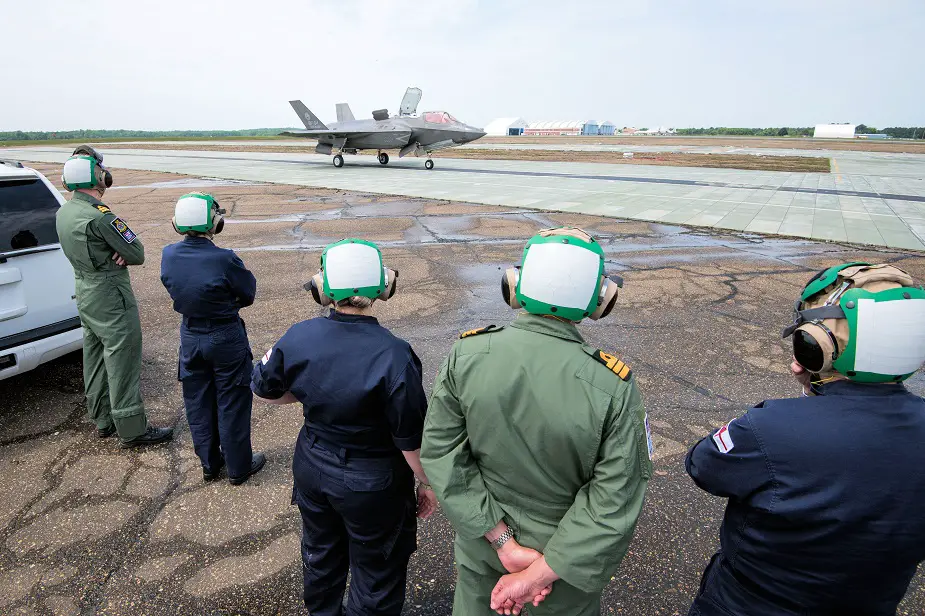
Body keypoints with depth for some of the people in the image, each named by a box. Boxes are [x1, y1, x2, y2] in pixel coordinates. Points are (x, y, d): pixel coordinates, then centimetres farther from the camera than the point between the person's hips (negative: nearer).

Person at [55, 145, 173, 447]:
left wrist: (117, 250, -9)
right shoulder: (100, 215, -22)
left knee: (96, 358, 18)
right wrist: (124, 251, 0)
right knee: (122, 360, -2)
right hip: (110, 295, -10)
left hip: (84, 290, 10)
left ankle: (103, 420, 32)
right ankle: (132, 429, 7)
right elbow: (138, 254, -19)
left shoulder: (64, 213, 7)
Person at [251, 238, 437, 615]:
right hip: (371, 485, -5)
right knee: (375, 574, 20)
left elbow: (265, 390, 1)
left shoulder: (298, 337, -16)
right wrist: (428, 484, -6)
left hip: (312, 469, 6)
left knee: (320, 556, 31)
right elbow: (412, 441, -22)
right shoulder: (394, 357, -30)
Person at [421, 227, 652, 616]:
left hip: (483, 530, 2)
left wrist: (504, 543, -15)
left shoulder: (466, 354, -23)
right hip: (567, 548, -1)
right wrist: (539, 573, -17)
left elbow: (441, 450, -18)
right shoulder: (613, 386, -28)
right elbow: (614, 500, -24)